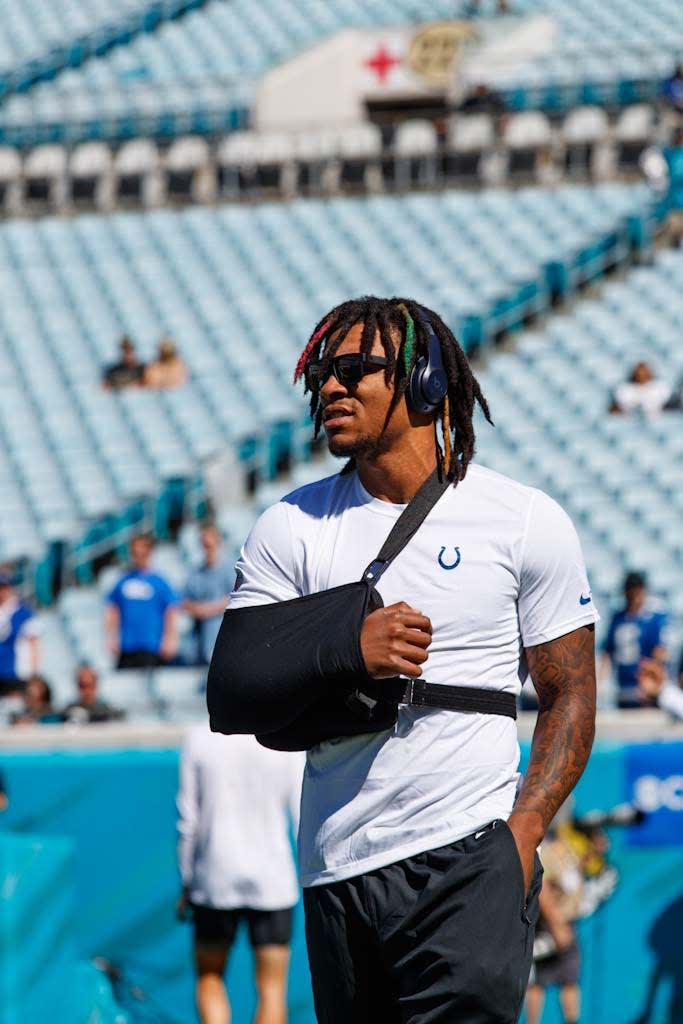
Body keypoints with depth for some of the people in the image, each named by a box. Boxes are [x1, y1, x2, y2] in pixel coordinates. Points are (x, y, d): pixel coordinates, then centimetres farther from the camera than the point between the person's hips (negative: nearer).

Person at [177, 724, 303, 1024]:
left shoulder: (199, 740, -3)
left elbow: (188, 822, 0)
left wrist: (186, 884, 9)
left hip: (214, 880, 1)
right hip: (273, 883, -1)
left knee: (209, 977, 16)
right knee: (271, 989, 6)